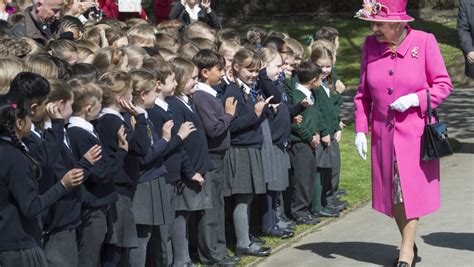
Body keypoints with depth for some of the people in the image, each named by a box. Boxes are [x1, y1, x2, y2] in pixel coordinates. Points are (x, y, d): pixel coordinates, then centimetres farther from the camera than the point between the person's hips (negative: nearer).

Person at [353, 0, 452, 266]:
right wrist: (361, 130, 1)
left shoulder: (424, 42, -11)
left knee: (410, 191, -1)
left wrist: (416, 99, -20)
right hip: (383, 133, 4)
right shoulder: (371, 45, -1)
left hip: (415, 132, -4)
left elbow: (444, 84, -5)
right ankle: (409, 244, 29)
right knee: (392, 193, 11)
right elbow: (363, 93, 7)